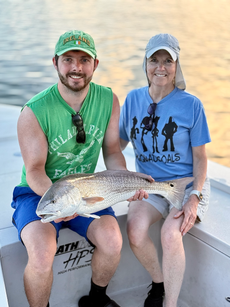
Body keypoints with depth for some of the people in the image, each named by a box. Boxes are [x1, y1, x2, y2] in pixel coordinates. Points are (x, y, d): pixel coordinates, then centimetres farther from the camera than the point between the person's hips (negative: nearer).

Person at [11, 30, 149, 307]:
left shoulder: (109, 100, -6)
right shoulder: (34, 112, -19)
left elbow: (112, 151, 3)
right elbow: (34, 170, -15)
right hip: (38, 193, -3)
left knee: (112, 240, -20)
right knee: (42, 254, -29)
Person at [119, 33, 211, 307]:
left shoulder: (191, 104, -5)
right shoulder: (133, 99, 4)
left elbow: (200, 157, -1)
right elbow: (118, 143, 12)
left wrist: (194, 197, -14)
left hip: (187, 183, -2)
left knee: (170, 234, -31)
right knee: (135, 231, -26)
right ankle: (158, 282, 5)